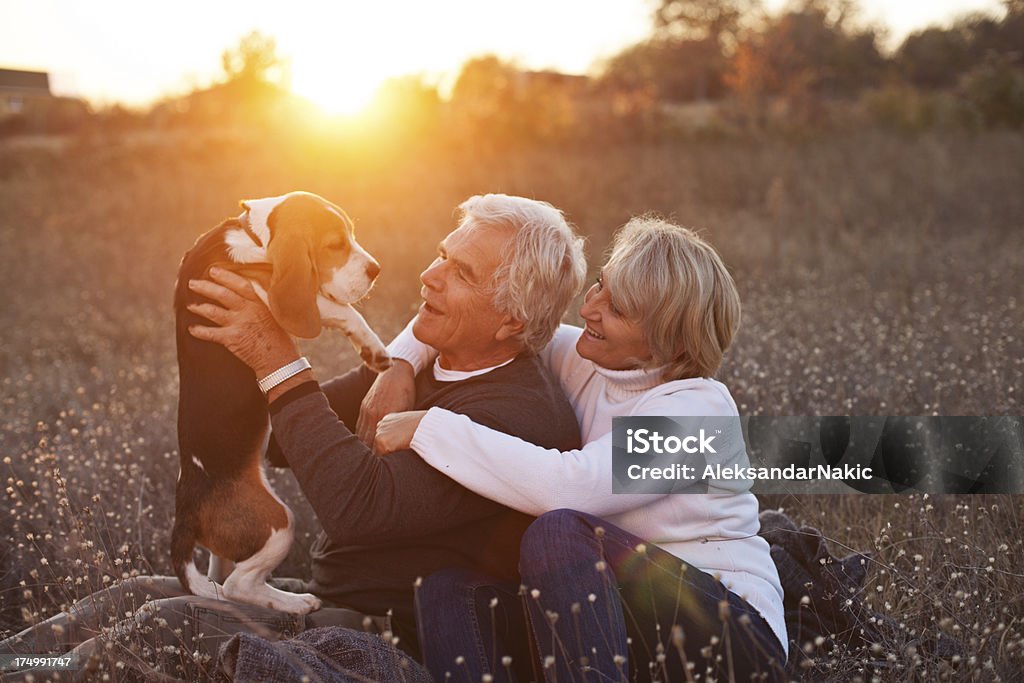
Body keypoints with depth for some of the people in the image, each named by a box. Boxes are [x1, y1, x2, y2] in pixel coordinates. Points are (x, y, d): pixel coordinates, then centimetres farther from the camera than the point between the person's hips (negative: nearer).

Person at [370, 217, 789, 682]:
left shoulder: (699, 407, -17)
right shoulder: (583, 361, 5)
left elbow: (568, 487, -33)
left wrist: (425, 427, -26)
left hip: (731, 638, -7)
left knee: (558, 530, -32)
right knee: (446, 589, -16)